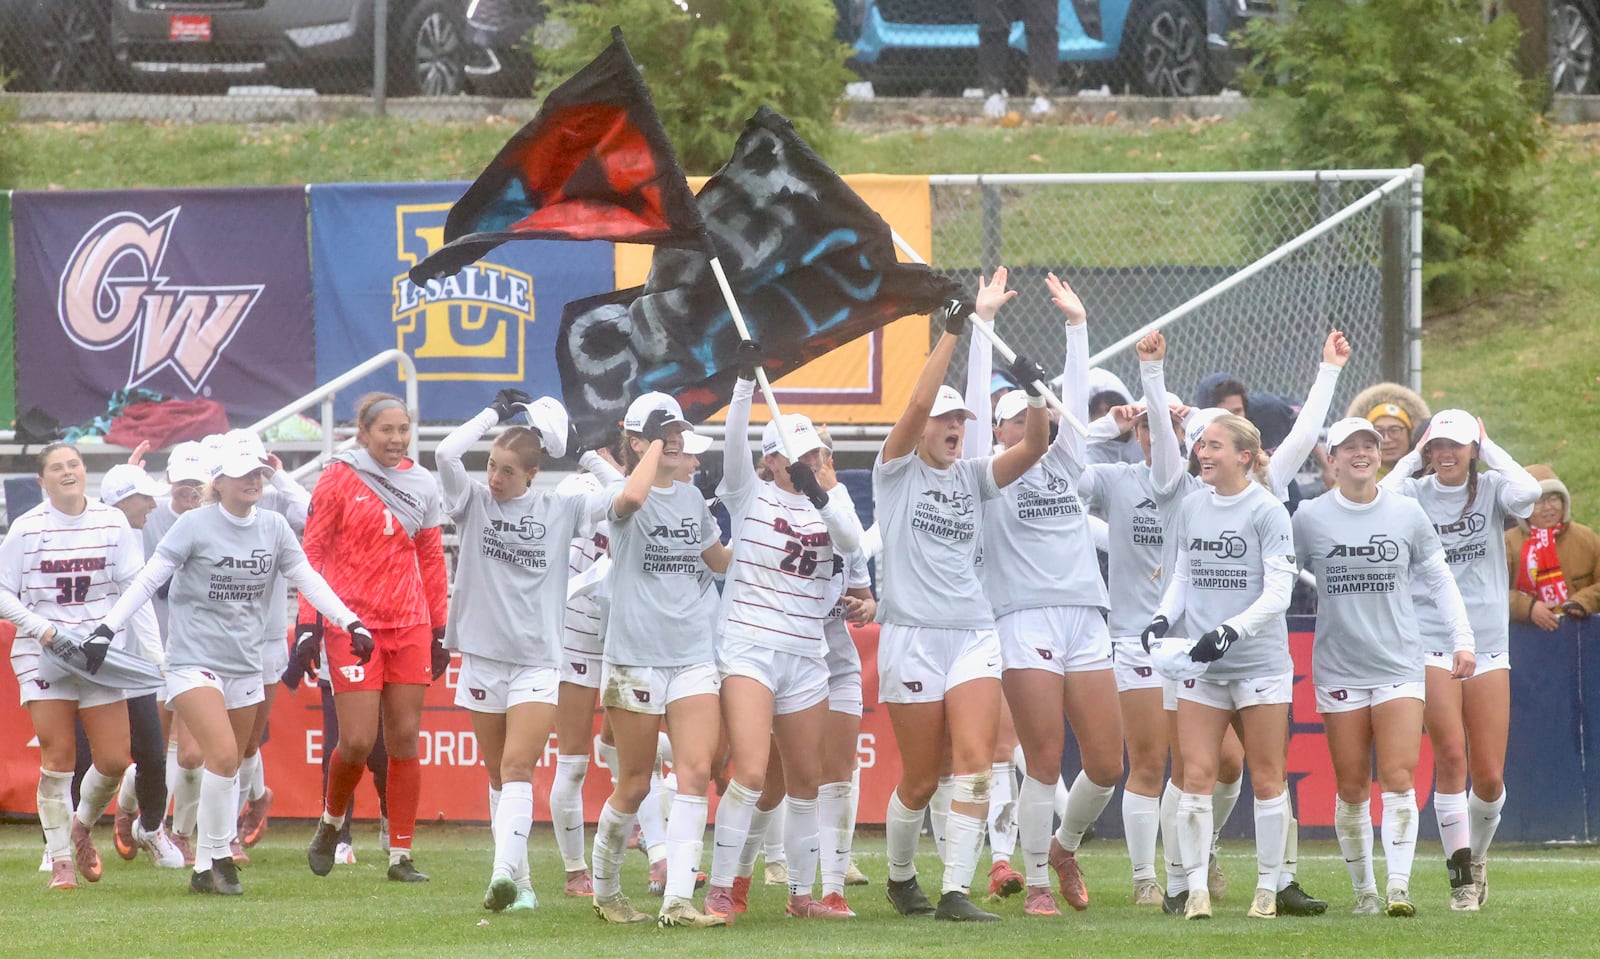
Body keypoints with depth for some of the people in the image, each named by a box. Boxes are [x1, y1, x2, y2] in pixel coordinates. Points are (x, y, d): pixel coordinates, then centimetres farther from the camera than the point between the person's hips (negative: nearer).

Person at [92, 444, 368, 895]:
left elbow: (308, 579, 8)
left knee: (230, 767, 9)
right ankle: (217, 856, -7)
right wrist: (107, 628, -14)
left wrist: (350, 622, -3)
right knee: (223, 756, -20)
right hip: (194, 660, -6)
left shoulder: (273, 527, 5)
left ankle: (207, 869, 17)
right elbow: (149, 579, -7)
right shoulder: (195, 525, -8)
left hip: (245, 664, 6)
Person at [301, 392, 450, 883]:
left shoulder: (421, 485, 10)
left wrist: (439, 629, 15)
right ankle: (331, 824, 18)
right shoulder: (340, 478, -2)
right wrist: (308, 622, -7)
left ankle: (401, 855, 5)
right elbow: (313, 552, -1)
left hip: (409, 624, 4)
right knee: (357, 740, -10)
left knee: (405, 739, 1)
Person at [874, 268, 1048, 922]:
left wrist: (1033, 393, -18)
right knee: (921, 779, 3)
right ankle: (900, 876, 28)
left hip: (973, 634, 4)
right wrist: (955, 329, -21)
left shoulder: (973, 477, 12)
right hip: (912, 636, -4)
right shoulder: (897, 470, 0)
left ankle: (955, 892, -13)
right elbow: (918, 402, -15)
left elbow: (1035, 445, 0)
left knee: (975, 763, -13)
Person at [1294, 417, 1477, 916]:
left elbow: (1439, 579, 12)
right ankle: (1364, 890, 11)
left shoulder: (1407, 513, 4)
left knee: (1398, 779, -12)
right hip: (1338, 666, 0)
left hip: (1399, 664, 0)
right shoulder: (1310, 517, 1)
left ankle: (1399, 886, -15)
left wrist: (1462, 640, 6)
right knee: (1351, 789, 1)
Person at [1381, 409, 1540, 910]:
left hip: (1488, 643, 2)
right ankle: (1461, 877, -7)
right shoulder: (1416, 493, 2)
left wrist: (1489, 448, -6)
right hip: (1431, 639, -2)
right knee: (1451, 756, -15)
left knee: (1490, 776, 2)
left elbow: (1527, 492, -19)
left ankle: (1477, 854, 30)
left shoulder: (1490, 489, 4)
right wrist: (1412, 458, -6)